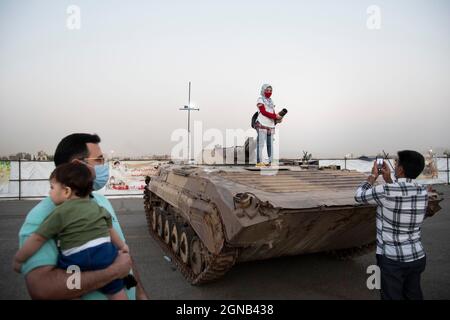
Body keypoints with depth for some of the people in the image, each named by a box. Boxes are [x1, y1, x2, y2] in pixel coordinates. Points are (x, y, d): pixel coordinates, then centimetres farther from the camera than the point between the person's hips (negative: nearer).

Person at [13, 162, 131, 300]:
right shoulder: (98, 208, 13)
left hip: (76, 260, -4)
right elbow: (110, 230, 23)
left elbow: (37, 238, -3)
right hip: (105, 254, 5)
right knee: (116, 291, 17)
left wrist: (18, 259, 12)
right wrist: (122, 246, 38)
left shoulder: (59, 213, -3)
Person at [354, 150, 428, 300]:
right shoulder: (423, 191, -1)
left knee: (393, 296, 7)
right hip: (417, 257, 6)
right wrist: (388, 180, 13)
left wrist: (373, 176, 6)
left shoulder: (387, 190, -21)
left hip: (392, 260, -6)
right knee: (414, 296, 21)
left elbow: (359, 196, -5)